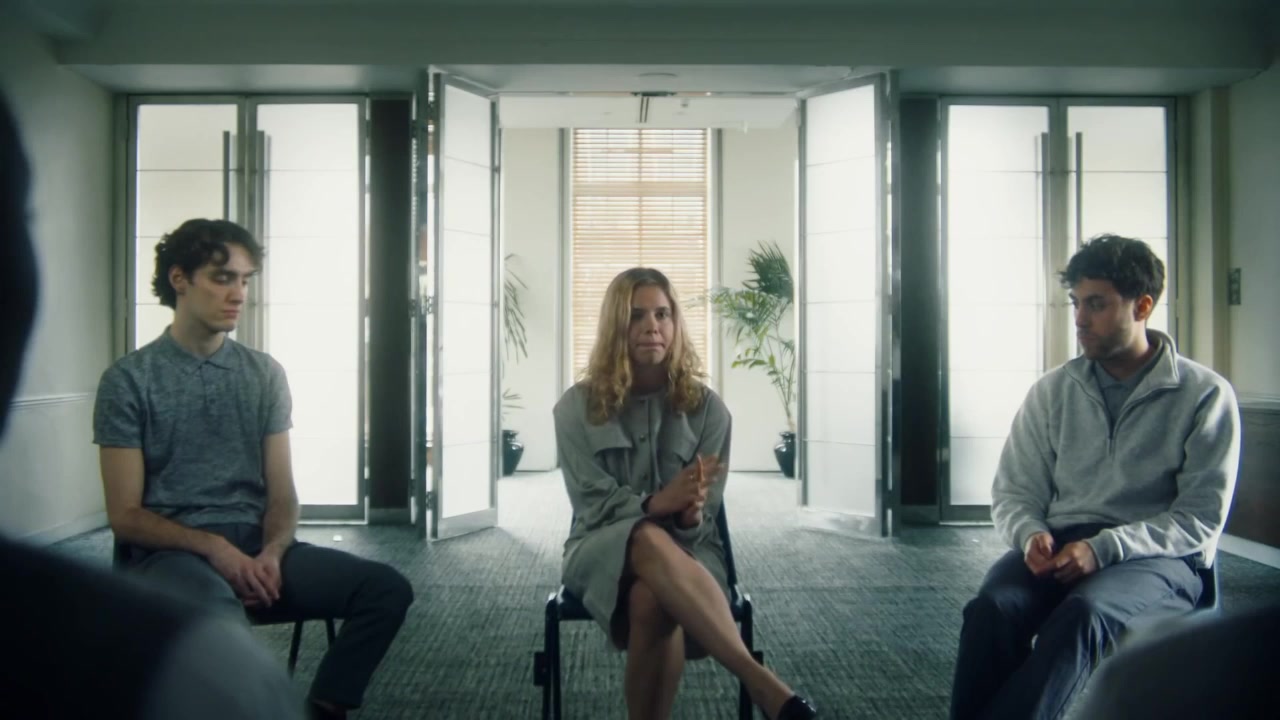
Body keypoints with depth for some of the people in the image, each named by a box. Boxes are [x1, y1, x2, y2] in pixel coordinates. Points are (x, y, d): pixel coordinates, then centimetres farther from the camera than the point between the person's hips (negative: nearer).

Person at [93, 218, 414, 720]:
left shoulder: (266, 373, 10)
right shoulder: (128, 379, 0)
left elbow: (282, 494, 7)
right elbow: (125, 516, -3)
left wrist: (271, 554, -14)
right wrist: (214, 547, -17)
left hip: (255, 545, 4)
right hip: (171, 551, -4)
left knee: (387, 588, -16)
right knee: (216, 609, -39)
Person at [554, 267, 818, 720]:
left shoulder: (707, 407, 0)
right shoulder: (576, 406, -1)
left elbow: (702, 519, -2)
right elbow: (593, 505, -8)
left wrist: (688, 513, -29)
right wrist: (656, 504, -28)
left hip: (685, 548, 1)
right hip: (603, 548, 0)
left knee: (653, 600, -40)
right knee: (649, 541, -40)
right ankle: (761, 683, -47)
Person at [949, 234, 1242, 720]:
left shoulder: (1206, 396, 1)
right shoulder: (1052, 391, 10)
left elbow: (1201, 518, -4)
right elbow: (1012, 493, 11)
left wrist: (1104, 547, -18)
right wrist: (1032, 534, -13)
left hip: (1157, 557, -2)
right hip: (1058, 547, 3)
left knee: (1082, 614, -37)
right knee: (992, 607, -30)